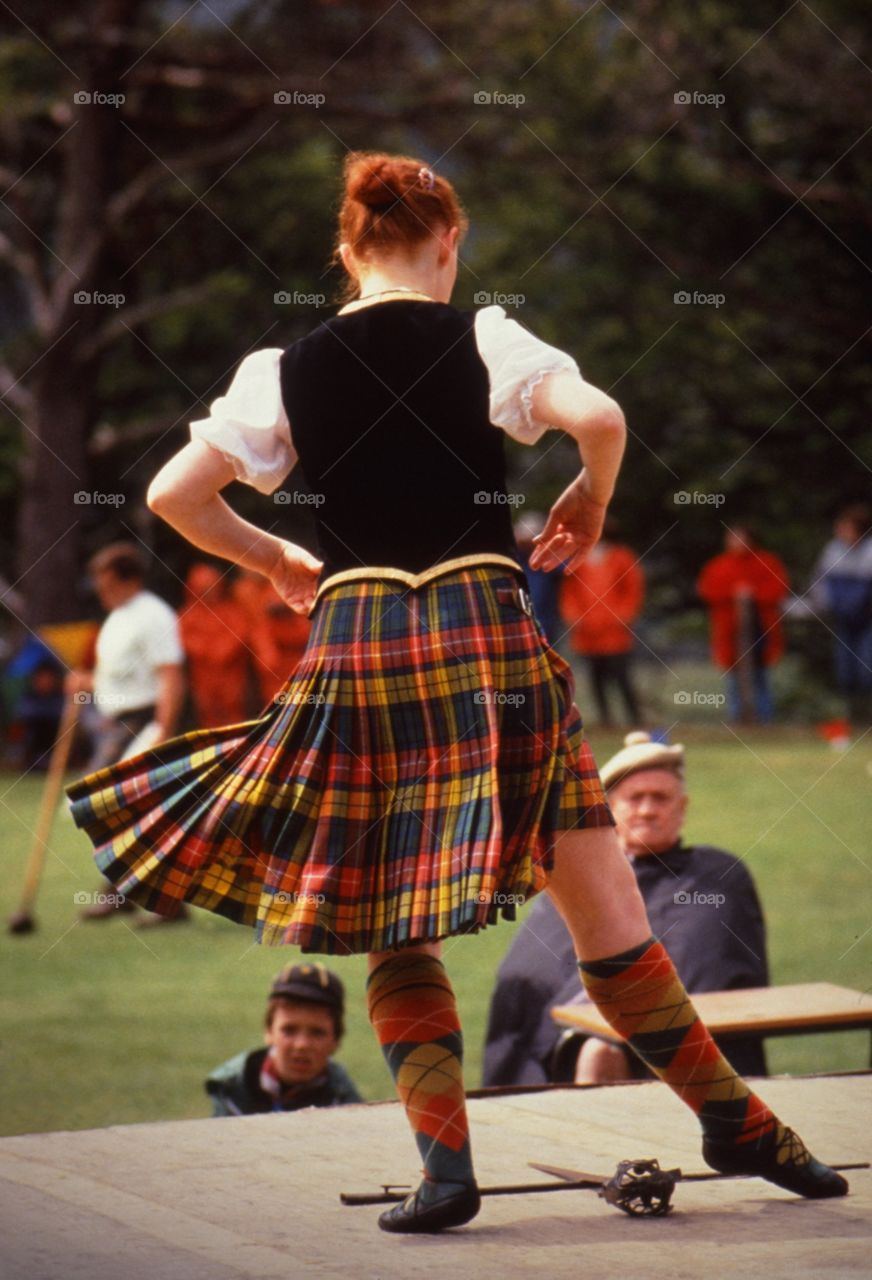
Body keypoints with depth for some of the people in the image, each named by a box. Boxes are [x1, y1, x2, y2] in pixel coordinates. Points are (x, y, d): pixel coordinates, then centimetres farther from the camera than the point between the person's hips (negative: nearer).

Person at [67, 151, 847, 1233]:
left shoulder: (287, 370, 8)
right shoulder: (479, 339, 1)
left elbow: (173, 495, 7)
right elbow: (597, 416, -15)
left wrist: (275, 561, 22)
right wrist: (588, 501, 6)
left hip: (352, 638, 2)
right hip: (483, 624, -2)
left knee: (397, 933, 11)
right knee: (602, 902, 4)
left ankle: (445, 1163, 0)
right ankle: (736, 1123, 10)